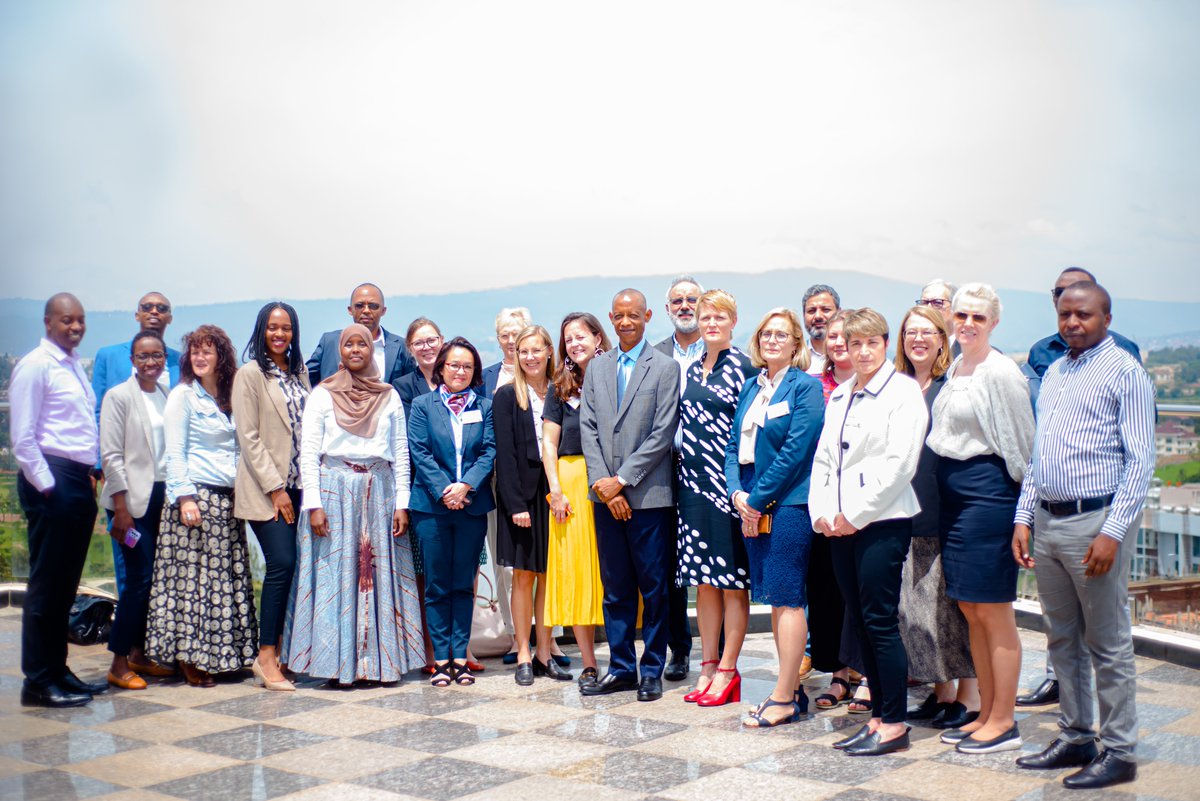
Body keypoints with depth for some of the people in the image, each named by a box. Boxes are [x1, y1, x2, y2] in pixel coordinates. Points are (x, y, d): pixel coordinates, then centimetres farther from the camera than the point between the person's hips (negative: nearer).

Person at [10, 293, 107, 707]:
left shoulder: (75, 366, 17)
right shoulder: (35, 366, -8)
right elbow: (22, 437, -13)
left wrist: (89, 477, 13)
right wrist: (46, 485, -16)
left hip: (79, 481, 8)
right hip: (53, 481, -8)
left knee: (65, 584, 14)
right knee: (46, 584, -3)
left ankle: (57, 671, 22)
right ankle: (38, 681, 3)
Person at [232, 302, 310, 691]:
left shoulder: (299, 373, 14)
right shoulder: (250, 374, -4)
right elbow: (248, 437, -8)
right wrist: (275, 488, -12)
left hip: (297, 484, 6)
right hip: (265, 487, -6)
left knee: (287, 566, 3)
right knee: (282, 564, -13)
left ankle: (270, 654, 11)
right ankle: (267, 658, -6)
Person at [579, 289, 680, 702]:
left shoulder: (665, 368, -2)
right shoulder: (597, 368, 13)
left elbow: (663, 433, -8)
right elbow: (588, 428, 7)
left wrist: (621, 480, -11)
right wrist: (602, 483, -5)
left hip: (648, 494, -4)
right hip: (606, 495, 4)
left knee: (654, 587, 2)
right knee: (615, 587, 10)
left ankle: (652, 671, 12)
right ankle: (621, 668, 19)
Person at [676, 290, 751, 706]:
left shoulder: (742, 366, -5)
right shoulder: (693, 370, 15)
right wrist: (687, 466, 11)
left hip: (728, 481, -7)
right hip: (693, 481, 7)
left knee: (732, 577, -1)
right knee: (703, 578, 9)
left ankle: (728, 670, 5)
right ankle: (708, 665, 17)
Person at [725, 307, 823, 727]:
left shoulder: (805, 387, -6)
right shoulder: (751, 387, 15)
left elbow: (795, 450, -14)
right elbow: (734, 444, 13)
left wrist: (758, 498, -13)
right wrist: (737, 492, -3)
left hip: (788, 504, -7)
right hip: (753, 507, 7)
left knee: (786, 598, -5)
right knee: (776, 598, 11)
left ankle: (784, 699, 0)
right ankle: (792, 688, 19)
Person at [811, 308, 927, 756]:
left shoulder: (902, 392, -6)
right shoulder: (839, 397, 16)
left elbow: (900, 463, -14)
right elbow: (823, 459, 16)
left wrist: (855, 514, -14)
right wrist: (822, 513, 2)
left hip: (881, 521, -7)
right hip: (840, 526, 7)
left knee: (880, 621, -6)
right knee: (861, 621, 9)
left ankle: (894, 724, 2)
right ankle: (878, 716, 17)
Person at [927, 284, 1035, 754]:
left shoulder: (1001, 372, -12)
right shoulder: (954, 370, 12)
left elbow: (1019, 442, -9)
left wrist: (1023, 501, -5)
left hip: (987, 493, -8)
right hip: (952, 495, 9)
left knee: (994, 612, -1)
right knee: (970, 610, 12)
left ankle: (1003, 722, 8)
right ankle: (986, 714, 21)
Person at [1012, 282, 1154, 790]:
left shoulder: (1124, 372, -6)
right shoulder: (1053, 373, 15)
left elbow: (1140, 460, -12)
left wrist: (1113, 532, -18)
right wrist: (1024, 518, 11)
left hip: (1095, 522, -7)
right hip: (1047, 521, 7)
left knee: (1108, 644, 0)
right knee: (1062, 639, 14)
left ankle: (1119, 752, 10)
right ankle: (1075, 738, 26)